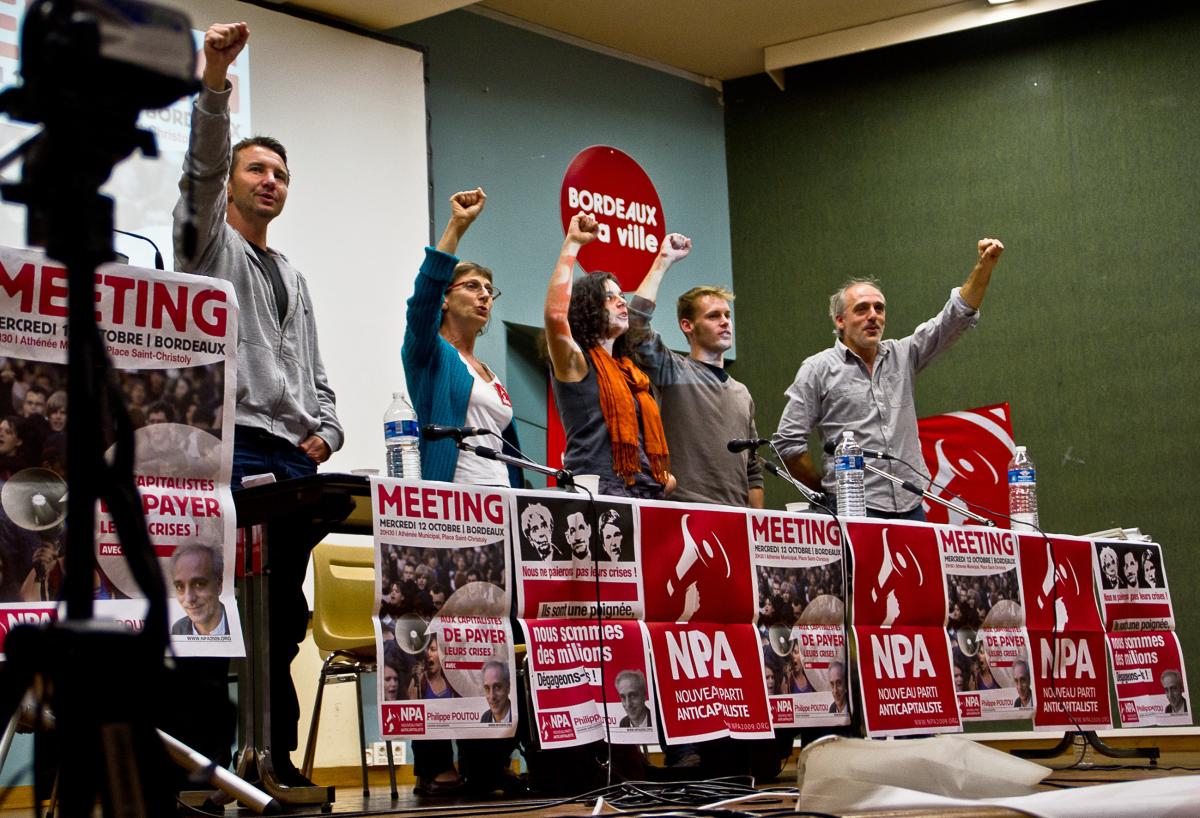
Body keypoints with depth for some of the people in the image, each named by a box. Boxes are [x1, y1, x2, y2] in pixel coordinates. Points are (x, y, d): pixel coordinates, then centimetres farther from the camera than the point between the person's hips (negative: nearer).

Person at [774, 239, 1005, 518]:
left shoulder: (902, 356, 15)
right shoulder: (818, 369, 3)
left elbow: (956, 316, 8)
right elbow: (788, 442, 1)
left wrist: (984, 265, -4)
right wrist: (825, 488, 3)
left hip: (910, 506, 4)